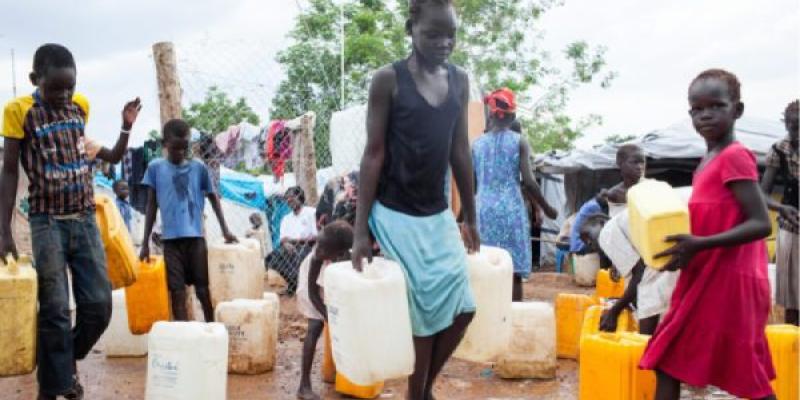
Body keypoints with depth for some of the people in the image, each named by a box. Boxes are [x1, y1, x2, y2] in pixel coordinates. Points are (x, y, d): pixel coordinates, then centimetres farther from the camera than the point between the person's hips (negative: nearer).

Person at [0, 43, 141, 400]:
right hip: (47, 222, -4)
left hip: (85, 219, 4)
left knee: (99, 305, 3)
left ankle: (66, 361, 28)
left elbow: (111, 157, 17)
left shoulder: (81, 106, 5)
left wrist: (126, 127, 2)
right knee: (55, 309, -3)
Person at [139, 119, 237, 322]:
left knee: (203, 289, 4)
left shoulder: (199, 167, 5)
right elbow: (152, 205, 7)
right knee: (177, 291, 2)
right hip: (171, 238, 0)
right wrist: (145, 242, 5)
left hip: (195, 236, 0)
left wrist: (225, 230, 7)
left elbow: (213, 197, 14)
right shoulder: (155, 167, 4)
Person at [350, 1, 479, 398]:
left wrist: (470, 218, 13)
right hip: (397, 216, -5)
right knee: (423, 315, 0)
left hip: (439, 215, 6)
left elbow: (460, 152, 11)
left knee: (462, 309, 5)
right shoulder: (388, 79, -10)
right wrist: (361, 229, -11)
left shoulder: (459, 81, 6)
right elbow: (373, 154, -10)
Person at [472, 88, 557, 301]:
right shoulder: (519, 141, -1)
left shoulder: (477, 144, 7)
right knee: (514, 271, 2)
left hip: (484, 210, 3)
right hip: (511, 210, -3)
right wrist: (546, 208, 6)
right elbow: (528, 181, -8)